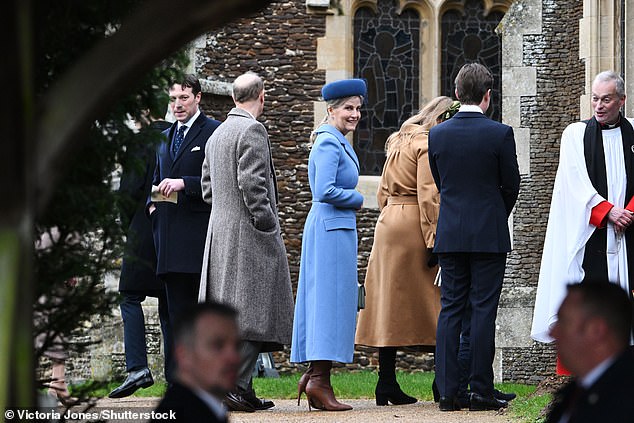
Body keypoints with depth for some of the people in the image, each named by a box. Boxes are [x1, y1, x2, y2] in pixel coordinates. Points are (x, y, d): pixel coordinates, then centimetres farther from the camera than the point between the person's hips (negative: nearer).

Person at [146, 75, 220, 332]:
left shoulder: (213, 132, -2)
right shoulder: (165, 137, 21)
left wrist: (184, 184, -17)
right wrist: (152, 203, 12)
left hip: (200, 233, -7)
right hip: (170, 238, 7)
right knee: (177, 310, 5)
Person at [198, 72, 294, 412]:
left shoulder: (217, 135, 17)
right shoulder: (252, 130, -11)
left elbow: (208, 188, 19)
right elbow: (252, 183, -20)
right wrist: (267, 226, -15)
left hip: (220, 232, 9)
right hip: (248, 234, -9)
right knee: (251, 311, -9)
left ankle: (241, 388, 11)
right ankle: (233, 386, -14)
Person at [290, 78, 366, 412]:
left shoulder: (339, 143, 18)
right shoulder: (329, 143, -13)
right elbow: (325, 191, -22)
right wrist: (357, 199, -8)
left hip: (337, 229, 10)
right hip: (332, 230, -10)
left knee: (323, 302, 9)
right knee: (331, 299, -9)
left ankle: (313, 375, 10)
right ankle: (319, 379, -9)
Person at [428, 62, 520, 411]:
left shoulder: (437, 134, 1)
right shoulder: (499, 134, -9)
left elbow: (439, 183, 10)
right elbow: (511, 185, -1)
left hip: (450, 235, 3)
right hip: (489, 234, -3)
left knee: (450, 309, 6)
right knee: (483, 310, 0)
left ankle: (447, 392, 2)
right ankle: (481, 392, -1)